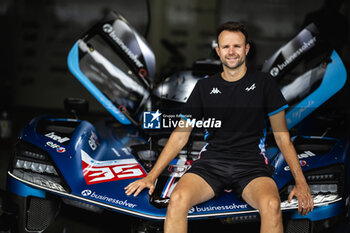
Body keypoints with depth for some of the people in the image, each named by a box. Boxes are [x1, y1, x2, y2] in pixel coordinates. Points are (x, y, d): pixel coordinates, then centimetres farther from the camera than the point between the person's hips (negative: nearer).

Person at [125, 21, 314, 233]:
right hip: (211, 162, 2)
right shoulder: (205, 87, 13)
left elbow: (282, 137, 9)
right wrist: (152, 176, 8)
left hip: (251, 164, -1)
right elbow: (180, 135, 15)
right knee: (178, 199, -30)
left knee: (271, 205, -35)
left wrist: (301, 182, 0)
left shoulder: (263, 83, 8)